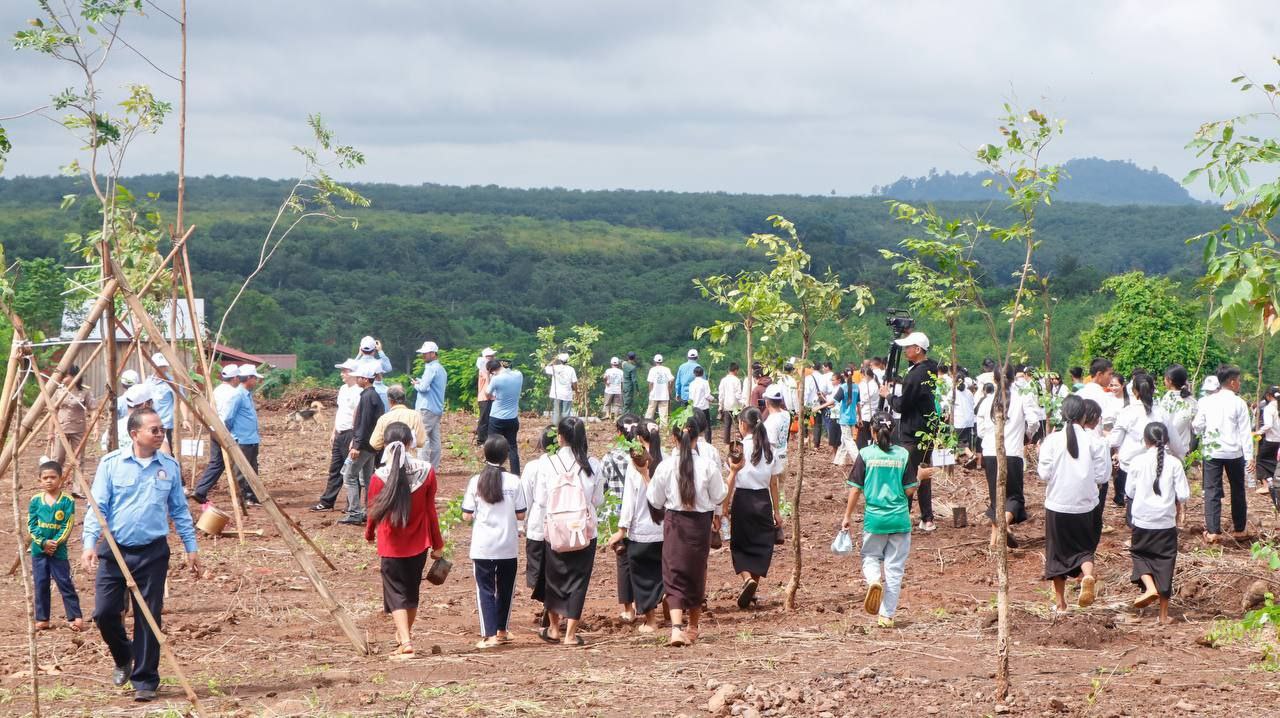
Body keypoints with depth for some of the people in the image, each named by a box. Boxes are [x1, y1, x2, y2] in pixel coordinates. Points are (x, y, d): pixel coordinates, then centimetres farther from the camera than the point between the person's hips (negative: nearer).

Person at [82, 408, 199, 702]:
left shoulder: (169, 466, 5)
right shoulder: (111, 464, -2)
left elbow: (180, 511, 12)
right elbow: (97, 507, -4)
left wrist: (191, 548, 9)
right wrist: (89, 543, -16)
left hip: (153, 553, 1)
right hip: (114, 550, -1)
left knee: (149, 619, -1)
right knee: (104, 612, -3)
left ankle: (145, 682, 9)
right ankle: (123, 659, 26)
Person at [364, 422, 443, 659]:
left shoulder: (379, 477, -16)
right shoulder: (426, 472, -11)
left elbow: (374, 512, -3)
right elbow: (431, 511, -4)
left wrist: (369, 534, 19)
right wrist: (438, 544, 7)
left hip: (391, 547, -3)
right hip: (418, 544, 3)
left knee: (396, 595, 2)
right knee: (412, 590, 21)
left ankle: (405, 642, -14)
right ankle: (405, 633, 41)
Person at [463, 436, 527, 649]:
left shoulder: (476, 481, -7)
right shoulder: (513, 481, -8)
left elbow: (467, 516, -6)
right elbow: (521, 514, -4)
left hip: (482, 547, -1)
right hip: (508, 545, 1)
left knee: (485, 589, 5)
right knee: (505, 588, 17)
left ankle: (490, 635, -4)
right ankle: (501, 631, 27)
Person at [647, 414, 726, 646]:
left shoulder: (666, 466, -11)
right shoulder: (707, 466, -11)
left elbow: (655, 500, -1)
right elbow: (719, 496, 0)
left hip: (674, 522, -1)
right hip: (700, 523, 1)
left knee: (674, 575, -1)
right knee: (697, 573, 18)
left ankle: (677, 627, -21)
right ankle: (692, 626, 33)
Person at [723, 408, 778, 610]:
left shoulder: (740, 447, -9)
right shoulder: (769, 449, 3)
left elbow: (732, 478, -11)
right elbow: (774, 483, 5)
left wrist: (726, 504, -3)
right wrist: (776, 510, 12)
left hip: (743, 498, -3)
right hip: (763, 500, 3)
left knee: (740, 544, 7)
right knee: (761, 544, 13)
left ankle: (747, 578, -16)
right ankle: (754, 584, 12)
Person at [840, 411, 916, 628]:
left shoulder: (865, 454, -6)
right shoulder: (903, 455, -4)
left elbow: (855, 489, -3)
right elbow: (910, 490, -2)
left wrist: (847, 516, 6)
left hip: (874, 518, -1)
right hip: (900, 519, 1)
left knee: (870, 557, 19)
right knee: (894, 567, 8)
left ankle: (874, 581, -13)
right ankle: (887, 615, 7)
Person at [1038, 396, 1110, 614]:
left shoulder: (1052, 440, -9)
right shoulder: (1093, 441, -8)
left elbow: (1044, 474, -9)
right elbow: (1101, 475, -5)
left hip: (1057, 504, 0)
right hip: (1084, 504, 0)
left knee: (1057, 551, 13)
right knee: (1084, 547, 13)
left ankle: (1061, 603, 16)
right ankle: (1088, 575, -21)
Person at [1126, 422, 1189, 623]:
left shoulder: (1138, 462, -8)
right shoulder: (1174, 463, -8)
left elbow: (1129, 491, -1)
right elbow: (1183, 495, -8)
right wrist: (1176, 504, 12)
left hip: (1143, 521, 0)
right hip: (1167, 522, 0)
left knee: (1139, 554, 20)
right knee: (1165, 561, 8)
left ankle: (1149, 587, -8)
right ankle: (1164, 613, 13)